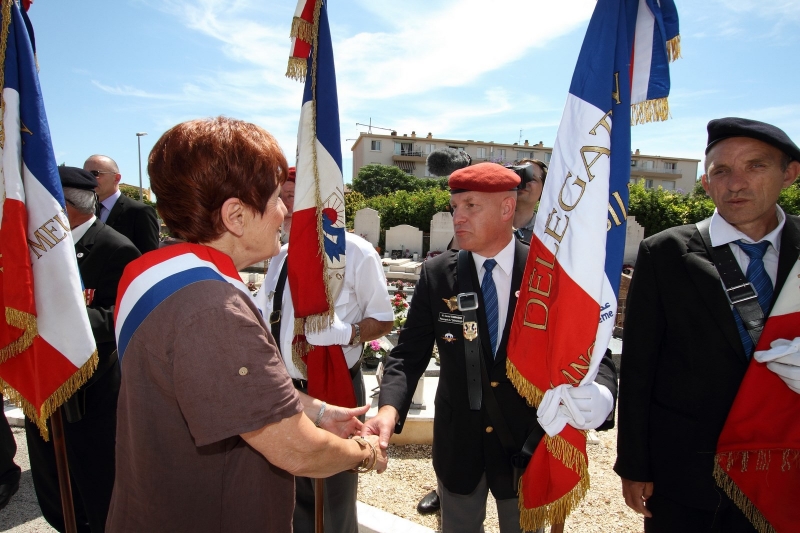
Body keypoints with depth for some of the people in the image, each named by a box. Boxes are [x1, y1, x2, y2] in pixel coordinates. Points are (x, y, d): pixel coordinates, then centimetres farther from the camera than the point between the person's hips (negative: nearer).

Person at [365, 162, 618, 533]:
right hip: (457, 442, 1)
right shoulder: (436, 274, -10)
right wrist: (389, 409, -26)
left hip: (527, 442, 0)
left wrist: (598, 395, -34)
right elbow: (409, 354, -8)